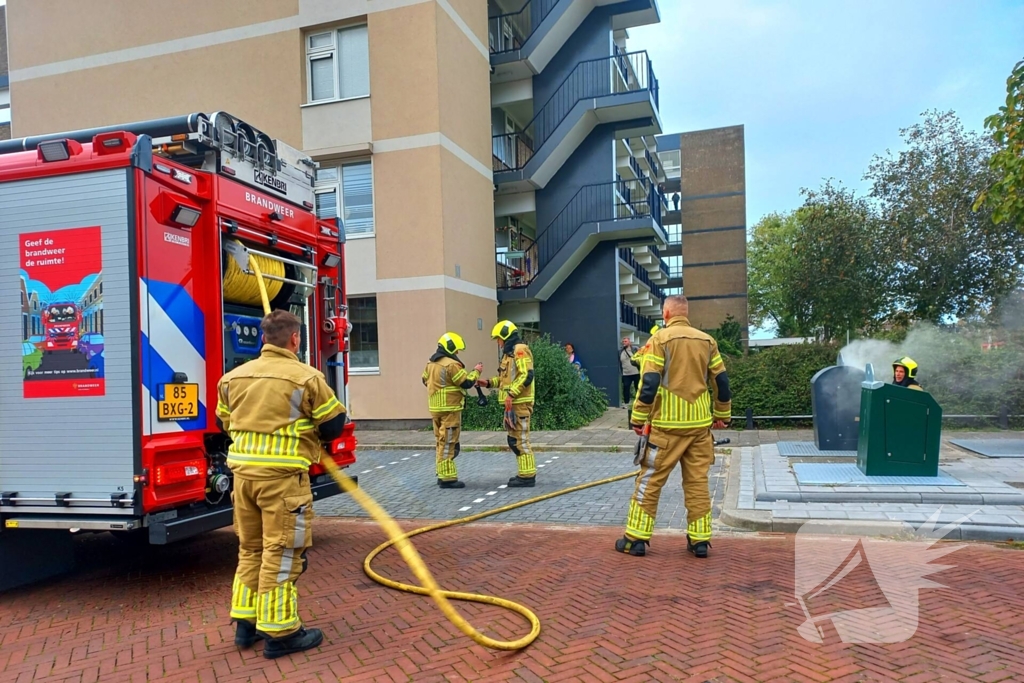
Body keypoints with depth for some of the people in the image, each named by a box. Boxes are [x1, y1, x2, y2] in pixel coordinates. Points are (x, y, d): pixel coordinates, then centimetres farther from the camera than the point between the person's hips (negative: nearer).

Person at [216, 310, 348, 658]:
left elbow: (225, 423, 19)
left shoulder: (233, 377, 8)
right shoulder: (306, 377, -10)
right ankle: (279, 633, 9)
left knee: (250, 549, 19)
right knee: (281, 554, 2)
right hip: (282, 475, -6)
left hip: (243, 471, 6)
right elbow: (334, 424, -4)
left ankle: (245, 623, 28)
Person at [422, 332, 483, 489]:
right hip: (450, 408, -9)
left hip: (435, 408, 9)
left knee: (441, 442, 17)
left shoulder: (431, 363, 11)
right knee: (448, 443, -5)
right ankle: (447, 478, -3)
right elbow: (466, 382, -15)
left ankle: (442, 474, 25)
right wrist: (476, 371, 0)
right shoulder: (451, 364, -16)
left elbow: (425, 380, 23)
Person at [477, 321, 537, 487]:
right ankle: (525, 472, 21)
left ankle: (527, 476, -2)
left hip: (519, 402, -10)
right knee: (515, 439, 14)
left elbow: (527, 375, -21)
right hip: (513, 402, 10)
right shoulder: (509, 352, 20)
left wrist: (511, 394, -25)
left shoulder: (520, 350, -11)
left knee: (520, 439, -7)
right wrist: (489, 383, 14)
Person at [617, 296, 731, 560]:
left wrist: (638, 418, -7)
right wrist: (722, 415, 21)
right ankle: (699, 540, 14)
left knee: (650, 480, 4)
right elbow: (721, 381, 9)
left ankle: (637, 538, 8)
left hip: (667, 424, -4)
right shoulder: (707, 341, 7)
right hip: (700, 423, 4)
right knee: (698, 482, 10)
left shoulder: (660, 339, -7)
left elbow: (649, 383, -13)